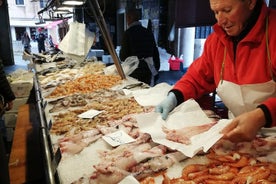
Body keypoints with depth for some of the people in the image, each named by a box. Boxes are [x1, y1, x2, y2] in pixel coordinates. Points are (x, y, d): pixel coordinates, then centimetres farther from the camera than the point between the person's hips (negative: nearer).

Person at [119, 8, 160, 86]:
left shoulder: (128, 33, -8)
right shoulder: (148, 32, 7)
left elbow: (123, 54, -6)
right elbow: (155, 51, 10)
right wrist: (156, 68, 17)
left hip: (135, 69, -5)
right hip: (149, 68, 5)